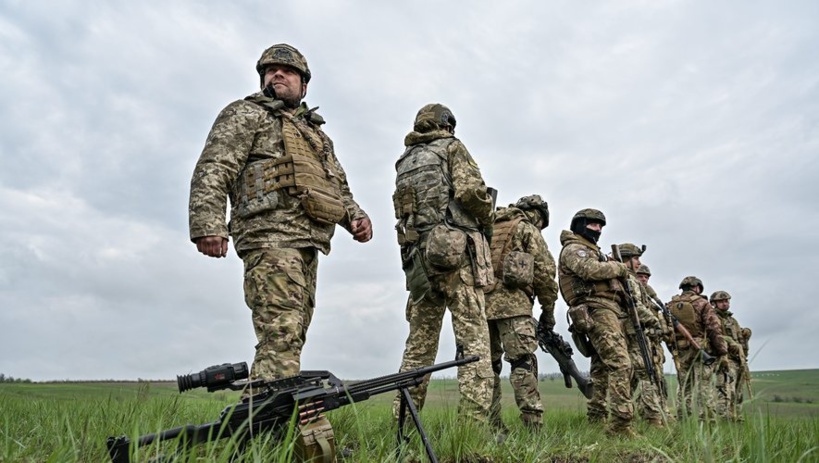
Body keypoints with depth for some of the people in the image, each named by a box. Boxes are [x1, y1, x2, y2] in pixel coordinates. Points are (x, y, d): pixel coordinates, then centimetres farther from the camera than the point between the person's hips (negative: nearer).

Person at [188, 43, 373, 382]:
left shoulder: (317, 134, 30)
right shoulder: (246, 114, 9)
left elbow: (339, 187, 32)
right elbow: (212, 170, -4)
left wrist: (355, 216, 10)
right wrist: (208, 224, -20)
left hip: (306, 244, 8)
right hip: (271, 237, -7)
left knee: (291, 338, 6)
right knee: (281, 336, -18)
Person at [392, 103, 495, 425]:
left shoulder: (404, 161, 23)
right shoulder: (451, 147, 6)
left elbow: (402, 212, 17)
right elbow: (470, 191, -9)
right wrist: (488, 220, 7)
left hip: (418, 255, 6)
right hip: (457, 251, -6)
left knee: (419, 344, 8)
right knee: (474, 339, -6)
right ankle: (474, 421, -11)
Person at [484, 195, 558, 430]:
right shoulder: (528, 230, 8)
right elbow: (545, 274, 2)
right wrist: (548, 311, 10)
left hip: (480, 300, 6)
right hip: (511, 301, -5)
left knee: (488, 364, 10)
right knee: (523, 364, -6)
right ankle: (533, 425, -11)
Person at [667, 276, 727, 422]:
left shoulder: (670, 305, 7)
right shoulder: (702, 303, -5)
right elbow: (714, 328, -9)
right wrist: (722, 351, -4)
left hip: (680, 351, 4)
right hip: (701, 350, -4)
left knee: (683, 387, 10)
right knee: (704, 387, 0)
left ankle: (682, 421, 11)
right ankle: (707, 420, -3)